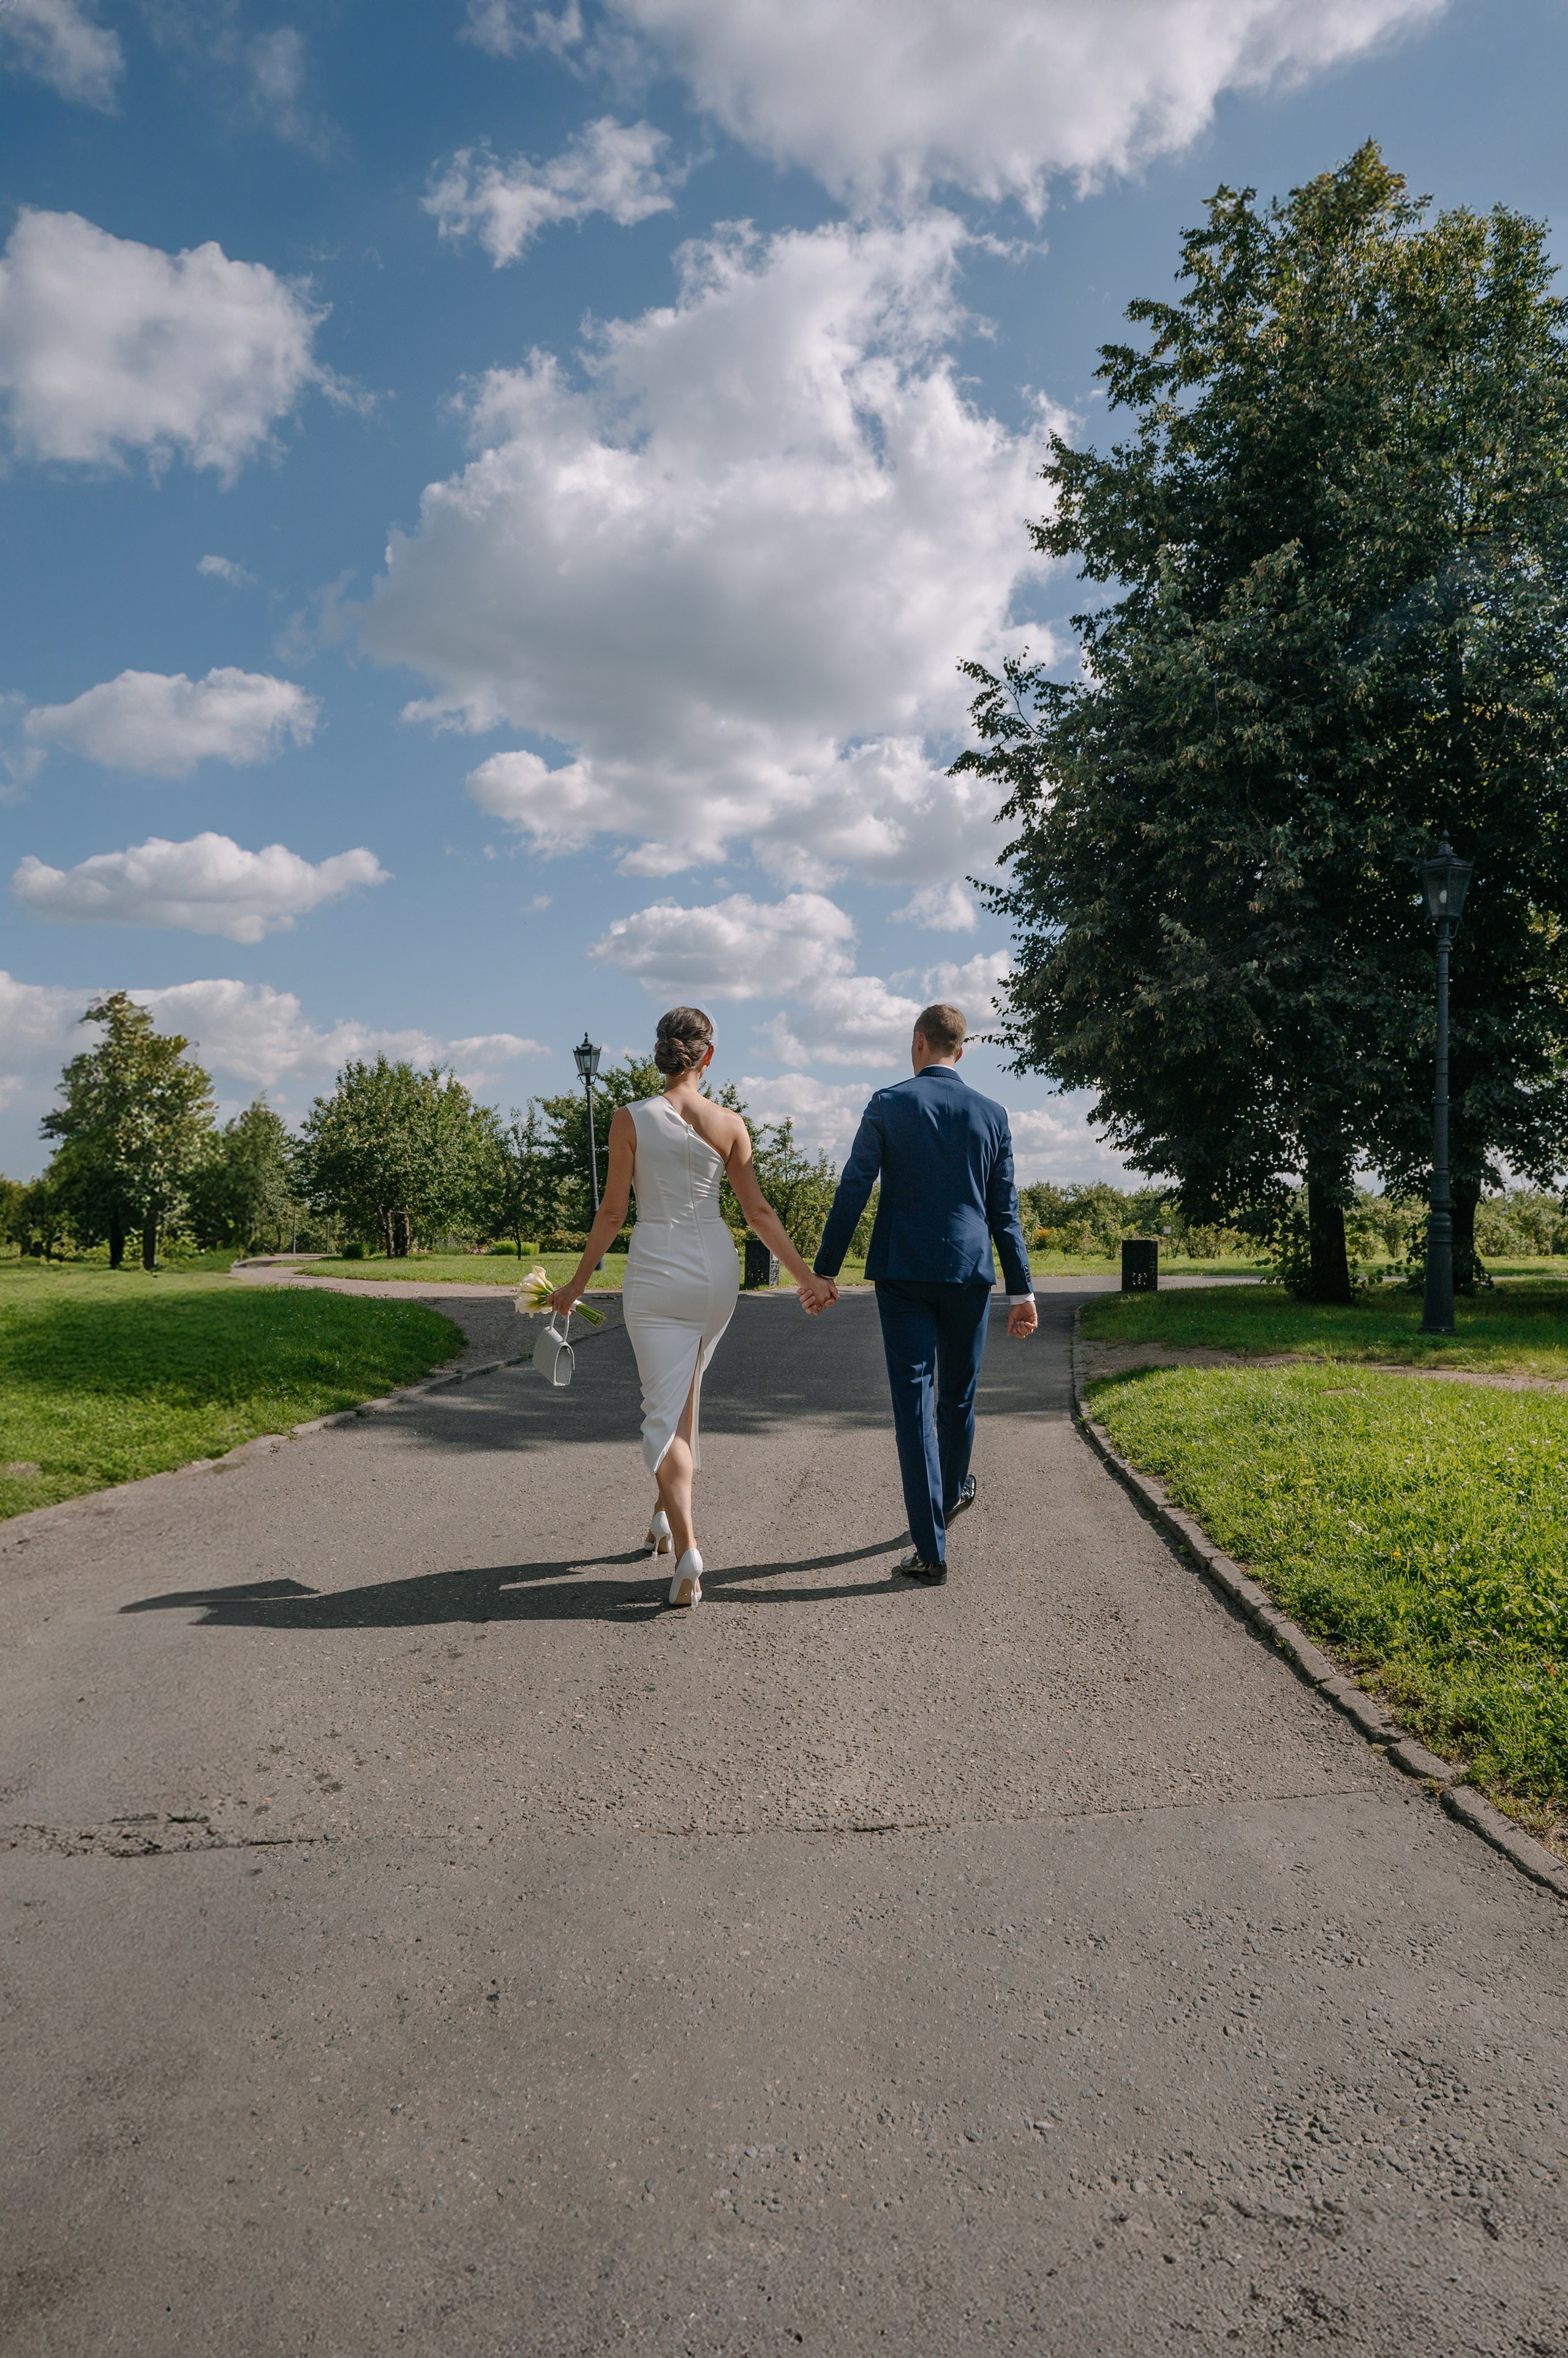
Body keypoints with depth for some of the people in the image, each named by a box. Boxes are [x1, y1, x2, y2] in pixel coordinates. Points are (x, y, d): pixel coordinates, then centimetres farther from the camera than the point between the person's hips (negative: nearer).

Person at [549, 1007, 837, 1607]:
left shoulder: (631, 1118, -7)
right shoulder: (729, 1124, -2)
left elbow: (612, 1211, -5)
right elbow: (758, 1212, -2)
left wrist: (578, 1282, 5)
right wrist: (806, 1275, 4)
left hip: (656, 1271, -3)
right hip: (717, 1268, 3)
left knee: (665, 1409, -2)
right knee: (684, 1394, 23)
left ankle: (685, 1545, -17)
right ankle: (667, 1514, 33)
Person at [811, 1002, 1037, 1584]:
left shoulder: (887, 1105, -3)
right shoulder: (991, 1114, 4)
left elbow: (852, 1192, -6)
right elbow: (1004, 1210, 5)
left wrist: (824, 1270, -1)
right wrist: (1021, 1289, 8)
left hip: (903, 1273, -2)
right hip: (969, 1273, 3)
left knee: (914, 1401, -1)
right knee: (958, 1393, 20)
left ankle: (931, 1548, -4)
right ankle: (953, 1491, 45)